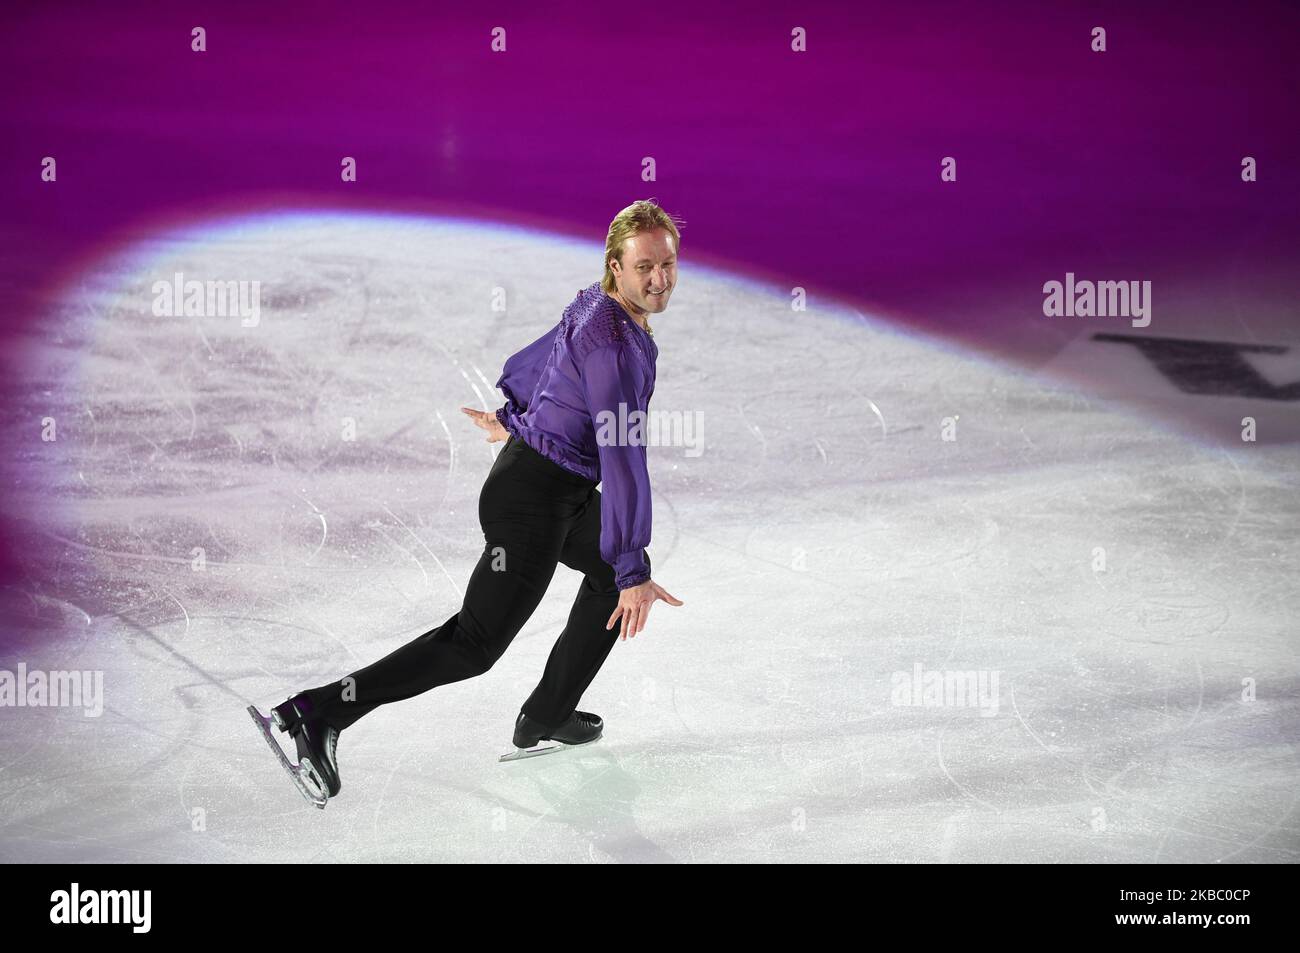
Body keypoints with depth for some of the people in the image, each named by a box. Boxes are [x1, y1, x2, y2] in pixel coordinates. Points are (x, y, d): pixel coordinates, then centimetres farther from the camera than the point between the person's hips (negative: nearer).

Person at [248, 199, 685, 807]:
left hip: (566, 491, 10)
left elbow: (543, 356, 23)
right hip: (535, 494, -10)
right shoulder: (612, 342, -26)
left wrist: (514, 418, 40)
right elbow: (622, 458, -28)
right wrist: (632, 572, -26)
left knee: (615, 570, 27)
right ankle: (317, 715, -13)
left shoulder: (595, 307, 4)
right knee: (476, 642, -10)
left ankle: (545, 721, 31)